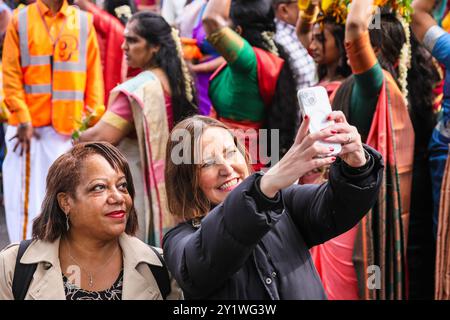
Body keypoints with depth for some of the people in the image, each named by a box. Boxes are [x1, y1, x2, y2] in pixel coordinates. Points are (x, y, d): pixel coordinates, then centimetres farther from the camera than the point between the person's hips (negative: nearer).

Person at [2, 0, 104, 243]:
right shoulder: (20, 20, 3)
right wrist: (23, 120, -10)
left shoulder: (84, 21, 7)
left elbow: (93, 75, 6)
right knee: (27, 193, 1)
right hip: (30, 125, -1)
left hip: (71, 126, 1)